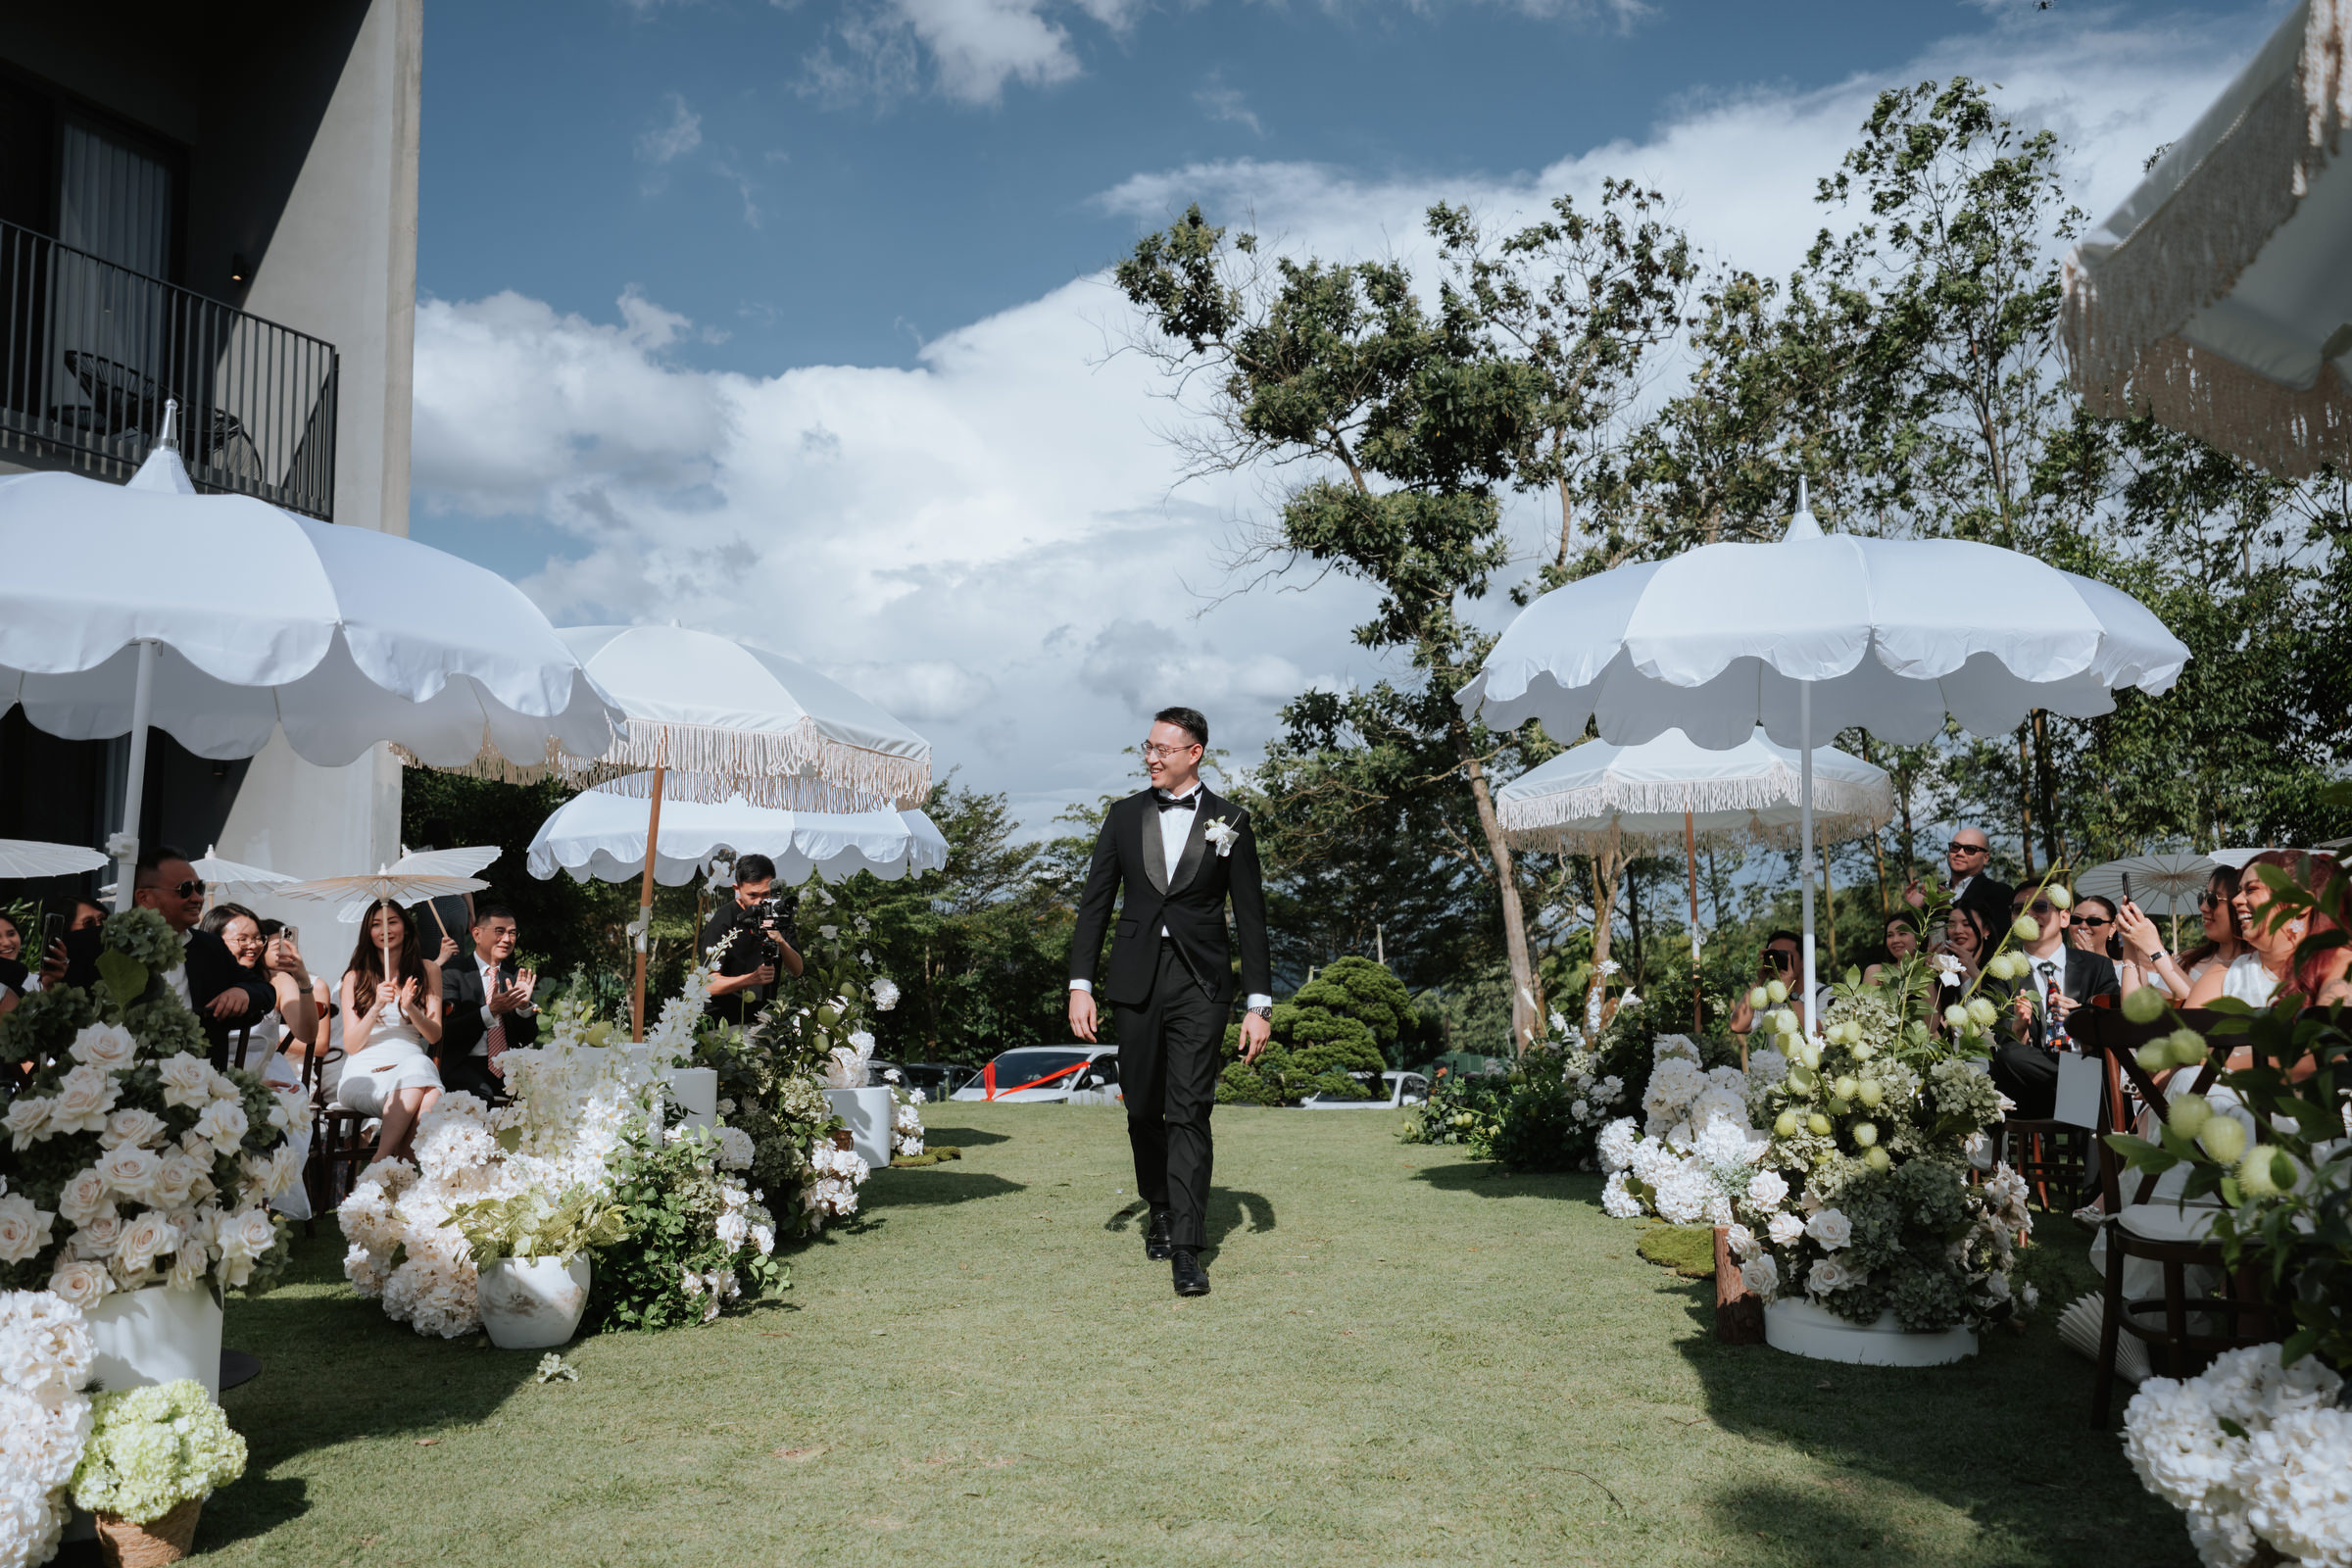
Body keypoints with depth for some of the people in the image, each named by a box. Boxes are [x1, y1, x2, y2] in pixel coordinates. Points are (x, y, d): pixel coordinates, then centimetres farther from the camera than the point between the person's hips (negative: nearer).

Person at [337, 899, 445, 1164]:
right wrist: (376, 1006, -12)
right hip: (364, 1074, -2)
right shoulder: (355, 978, 13)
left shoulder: (428, 971, 15)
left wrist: (410, 1008, -11)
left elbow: (435, 1036, 8)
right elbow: (351, 1045, 4)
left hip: (411, 1065, 2)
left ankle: (382, 1161, -34)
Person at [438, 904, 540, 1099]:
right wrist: (490, 1011, -22)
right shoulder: (454, 975, 1)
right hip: (466, 1065, -4)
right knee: (481, 1095, -34)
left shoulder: (516, 976, 14)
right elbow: (446, 1032, -11)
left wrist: (523, 1006, -7)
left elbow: (529, 1039, 12)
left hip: (509, 1065, 4)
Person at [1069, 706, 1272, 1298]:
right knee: (1143, 1109, 11)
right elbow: (1095, 904, 9)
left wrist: (1260, 1002, -2)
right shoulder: (1124, 817, 8)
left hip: (1200, 984, -3)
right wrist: (1081, 984, 0)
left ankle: (1186, 1250, -8)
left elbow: (1251, 916, 2)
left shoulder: (1229, 822, 2)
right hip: (1135, 982, 3)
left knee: (1189, 1112, -9)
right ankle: (1160, 1208, 34)